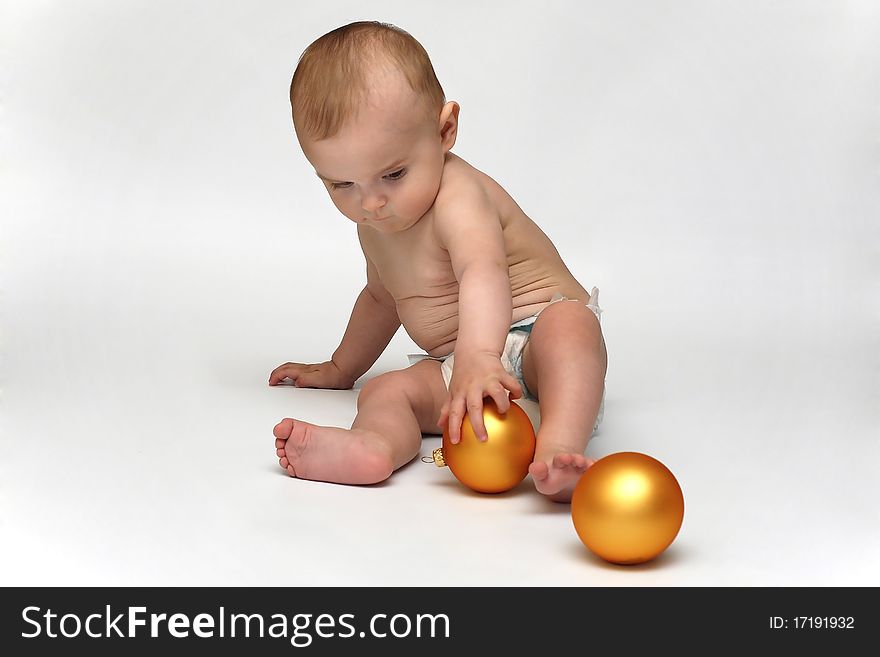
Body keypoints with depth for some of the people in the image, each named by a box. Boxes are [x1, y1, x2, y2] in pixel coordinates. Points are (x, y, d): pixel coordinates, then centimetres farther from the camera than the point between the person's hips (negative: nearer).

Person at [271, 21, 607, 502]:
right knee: (385, 391, -21)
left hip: (528, 340, -7)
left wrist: (478, 357, -58)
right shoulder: (375, 224, 11)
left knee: (568, 322, -39)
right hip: (453, 365, 7)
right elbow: (381, 296, 31)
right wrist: (339, 369, 41)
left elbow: (484, 270, -40)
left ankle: (558, 448, -59)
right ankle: (372, 446, -52)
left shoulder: (458, 197, -18)